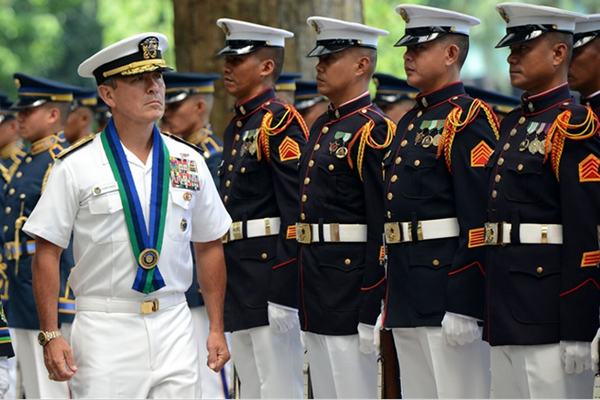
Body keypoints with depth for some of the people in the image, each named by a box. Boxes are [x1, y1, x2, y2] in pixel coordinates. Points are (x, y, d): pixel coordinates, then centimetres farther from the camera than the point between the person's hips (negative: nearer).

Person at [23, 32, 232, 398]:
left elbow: (209, 247, 13)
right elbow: (47, 254, -3)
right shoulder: (76, 168, -4)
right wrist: (51, 336, -9)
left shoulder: (190, 163, 8)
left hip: (174, 327, 3)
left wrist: (217, 329, 9)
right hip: (105, 329, -3)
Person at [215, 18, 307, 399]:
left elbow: (296, 206, -17)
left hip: (272, 274, -10)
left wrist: (285, 288, -22)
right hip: (241, 282, 10)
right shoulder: (237, 127, 18)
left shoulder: (280, 121, -11)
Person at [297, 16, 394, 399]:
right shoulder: (322, 127, 16)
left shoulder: (373, 131, -13)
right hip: (318, 297, 9)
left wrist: (372, 312, -21)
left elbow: (383, 225, -18)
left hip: (352, 292, -9)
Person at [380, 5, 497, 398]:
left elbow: (478, 220, -18)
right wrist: (389, 301, 20)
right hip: (409, 299, 10)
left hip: (449, 290, -10)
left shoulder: (468, 121, -10)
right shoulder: (411, 122, 19)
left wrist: (463, 306, -22)